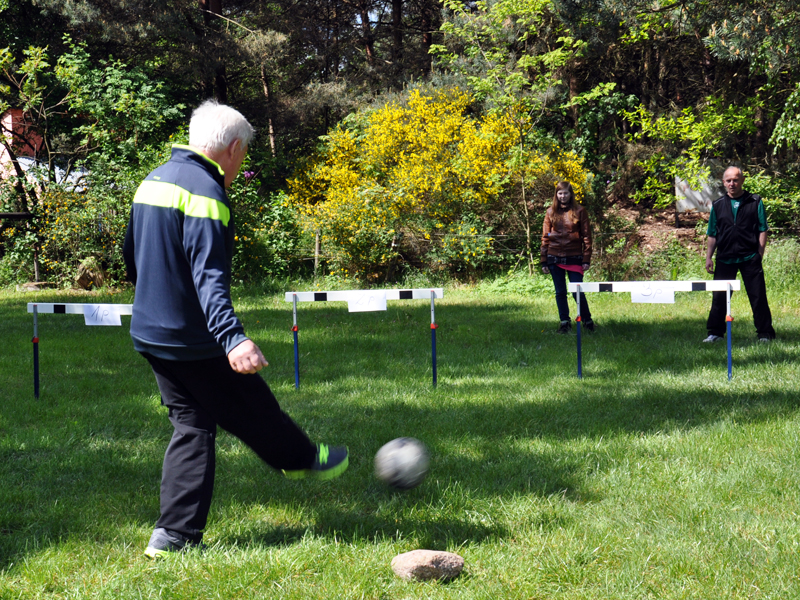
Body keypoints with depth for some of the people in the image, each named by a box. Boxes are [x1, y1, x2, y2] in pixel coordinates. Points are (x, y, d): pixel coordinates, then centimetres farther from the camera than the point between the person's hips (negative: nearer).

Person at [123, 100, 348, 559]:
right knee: (250, 409, 14)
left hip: (150, 333, 9)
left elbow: (132, 257, 24)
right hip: (194, 340, -9)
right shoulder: (206, 193, -18)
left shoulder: (153, 181, 12)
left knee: (192, 425, 13)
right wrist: (233, 338, -39)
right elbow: (209, 275, -30)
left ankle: (174, 535, 9)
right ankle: (302, 459, 37)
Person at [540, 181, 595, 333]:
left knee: (578, 292, -4)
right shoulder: (551, 212, 7)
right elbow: (545, 237, 8)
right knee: (560, 292, 8)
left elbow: (586, 236, 1)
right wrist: (544, 262, 3)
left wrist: (586, 259, -6)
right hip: (555, 258, 3)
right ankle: (564, 322, 17)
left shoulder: (579, 211, 1)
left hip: (574, 258, -3)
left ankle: (587, 321, 13)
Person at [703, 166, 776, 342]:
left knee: (758, 297, 0)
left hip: (750, 257, -2)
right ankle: (715, 333, 12)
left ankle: (765, 334, 6)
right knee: (719, 297, 4)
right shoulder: (718, 205, 10)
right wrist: (708, 257, 7)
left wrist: (759, 255, -3)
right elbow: (712, 234, 13)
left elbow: (762, 230, 3)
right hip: (725, 259, 2)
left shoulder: (755, 202, 3)